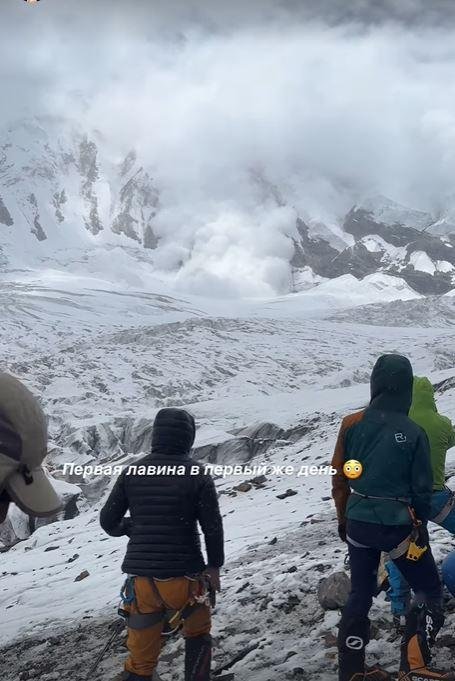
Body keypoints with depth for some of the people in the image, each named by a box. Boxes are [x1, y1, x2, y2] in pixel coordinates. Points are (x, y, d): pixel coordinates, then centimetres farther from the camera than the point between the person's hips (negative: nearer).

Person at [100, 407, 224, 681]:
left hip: (141, 577, 3)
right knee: (198, 633, 25)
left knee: (141, 656, 15)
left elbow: (108, 522, 3)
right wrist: (214, 565, 8)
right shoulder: (197, 474, -10)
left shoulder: (132, 472, -1)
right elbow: (213, 526, -7)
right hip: (183, 576, -2)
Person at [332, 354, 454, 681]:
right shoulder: (413, 432, -13)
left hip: (358, 522, 4)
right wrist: (421, 526, 10)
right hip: (398, 524, -4)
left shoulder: (352, 424, -4)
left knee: (361, 594, 17)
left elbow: (339, 477, 2)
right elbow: (422, 487, -6)